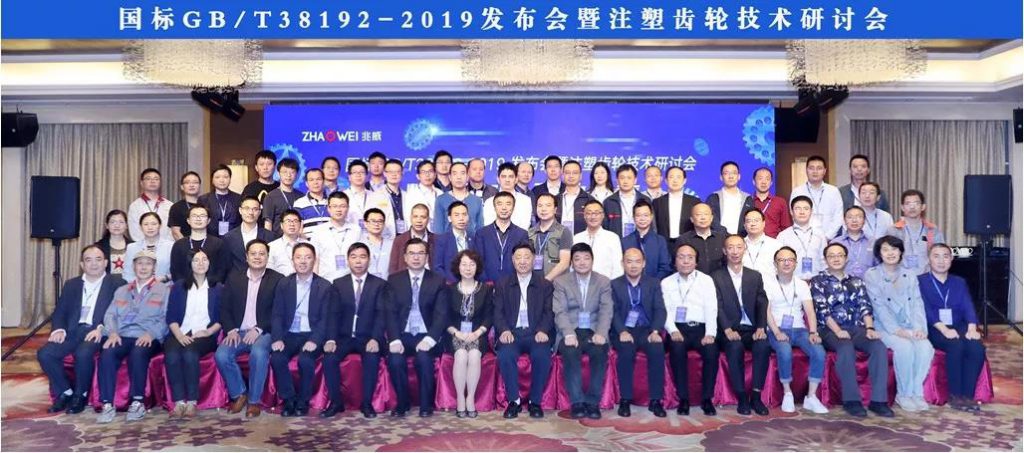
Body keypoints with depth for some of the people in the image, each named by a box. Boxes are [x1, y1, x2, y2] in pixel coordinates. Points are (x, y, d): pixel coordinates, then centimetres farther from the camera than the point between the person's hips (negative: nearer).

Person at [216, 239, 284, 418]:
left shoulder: (277, 280, 2)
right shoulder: (233, 279, 13)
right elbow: (225, 309, 10)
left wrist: (258, 330, -16)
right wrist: (231, 330, -7)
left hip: (263, 333, -3)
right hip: (238, 332, 3)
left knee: (258, 353, -34)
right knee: (221, 355, -25)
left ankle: (254, 401, -15)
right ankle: (238, 394, -1)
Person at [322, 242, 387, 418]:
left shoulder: (380, 284, 6)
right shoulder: (338, 284, 12)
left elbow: (381, 314, -5)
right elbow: (333, 314, 2)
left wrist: (375, 338, -21)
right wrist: (331, 339, -15)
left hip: (368, 338, -2)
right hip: (344, 337, 2)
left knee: (372, 357, -31)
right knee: (329, 357, -26)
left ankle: (366, 402, -15)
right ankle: (336, 401, -9)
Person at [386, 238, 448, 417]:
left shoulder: (438, 281, 5)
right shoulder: (394, 280, 9)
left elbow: (441, 314, -3)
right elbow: (390, 312, 0)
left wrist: (429, 339, -19)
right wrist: (394, 340, -15)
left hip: (426, 336, -1)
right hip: (403, 335, 1)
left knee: (424, 358, -31)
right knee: (395, 359, -27)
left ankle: (426, 404, -9)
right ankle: (402, 403, -4)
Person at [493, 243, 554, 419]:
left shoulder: (545, 285, 14)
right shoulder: (503, 285, 16)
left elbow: (549, 312, 4)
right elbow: (498, 312, 7)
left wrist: (542, 330, -16)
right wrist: (504, 330, -13)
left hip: (536, 333, 0)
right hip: (512, 333, 1)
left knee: (542, 355, -32)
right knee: (505, 355, -32)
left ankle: (535, 401, -12)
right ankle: (514, 400, -13)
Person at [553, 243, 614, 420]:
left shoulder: (604, 282, 9)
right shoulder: (561, 282, 5)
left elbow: (606, 311, -3)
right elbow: (560, 312, -6)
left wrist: (601, 333, -21)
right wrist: (569, 334, -24)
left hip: (593, 331, 1)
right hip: (571, 331, -1)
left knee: (600, 351, -30)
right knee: (570, 351, -32)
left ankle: (593, 401, -16)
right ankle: (577, 401, -18)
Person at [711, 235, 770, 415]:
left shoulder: (755, 276, 16)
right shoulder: (716, 277, 7)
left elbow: (762, 304, 7)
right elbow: (718, 306, -3)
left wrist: (761, 328, -10)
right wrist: (728, 329, -19)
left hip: (751, 329, 2)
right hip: (729, 330, -2)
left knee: (763, 346, -29)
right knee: (735, 347, -33)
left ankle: (756, 395, -19)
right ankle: (742, 397, -21)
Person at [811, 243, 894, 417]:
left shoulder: (856, 282, 19)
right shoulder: (818, 281, 6)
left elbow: (865, 307, 7)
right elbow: (822, 310, -6)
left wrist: (870, 328, -11)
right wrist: (838, 331, -19)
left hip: (857, 328, 4)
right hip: (830, 330, -4)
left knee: (879, 347, -25)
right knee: (846, 348, -35)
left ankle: (878, 400, -20)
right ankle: (851, 400, -25)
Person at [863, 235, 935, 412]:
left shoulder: (910, 276, 15)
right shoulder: (871, 275, 1)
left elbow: (917, 304, 5)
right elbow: (879, 306, -9)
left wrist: (919, 328, -13)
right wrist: (896, 330, -19)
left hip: (909, 328, 4)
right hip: (885, 328, -4)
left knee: (926, 347, -27)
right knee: (904, 347, -32)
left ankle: (917, 392, -11)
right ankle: (904, 394, -14)